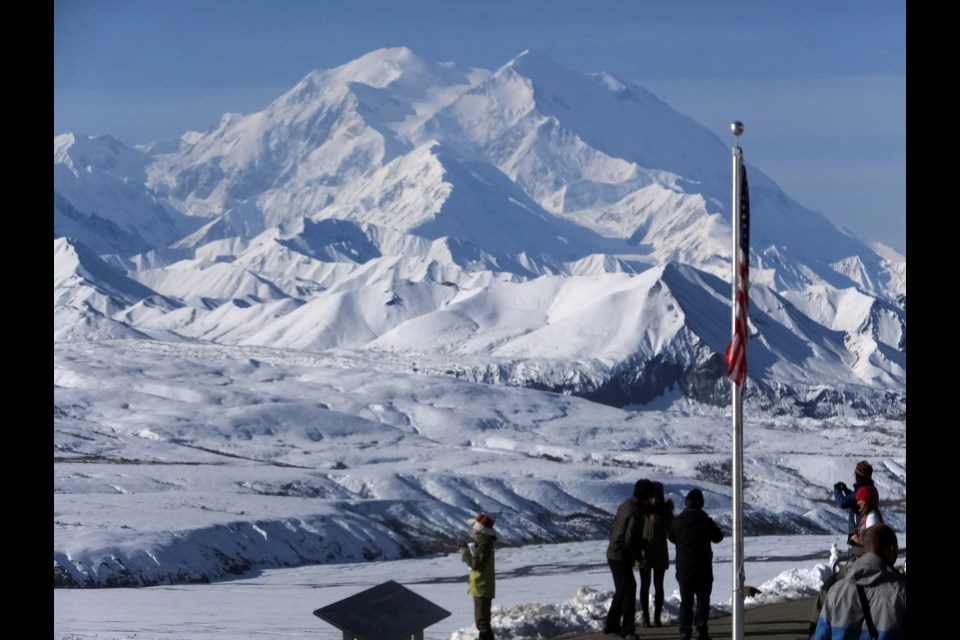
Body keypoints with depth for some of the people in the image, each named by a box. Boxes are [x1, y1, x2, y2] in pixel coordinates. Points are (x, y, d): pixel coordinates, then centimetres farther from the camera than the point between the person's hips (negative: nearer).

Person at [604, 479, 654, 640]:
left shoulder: (625, 506, 9)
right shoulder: (636, 513, -21)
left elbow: (614, 529, 17)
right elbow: (630, 540, -25)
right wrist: (638, 556, -9)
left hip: (613, 553, 10)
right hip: (622, 557, -10)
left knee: (622, 590, 20)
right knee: (628, 591, -5)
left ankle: (611, 625, 27)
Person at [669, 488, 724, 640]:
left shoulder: (677, 521, -2)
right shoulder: (705, 520, -10)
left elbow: (671, 537, 14)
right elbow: (718, 536, 4)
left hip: (683, 567, 2)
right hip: (703, 568, -2)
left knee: (686, 600, 9)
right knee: (703, 599, 4)